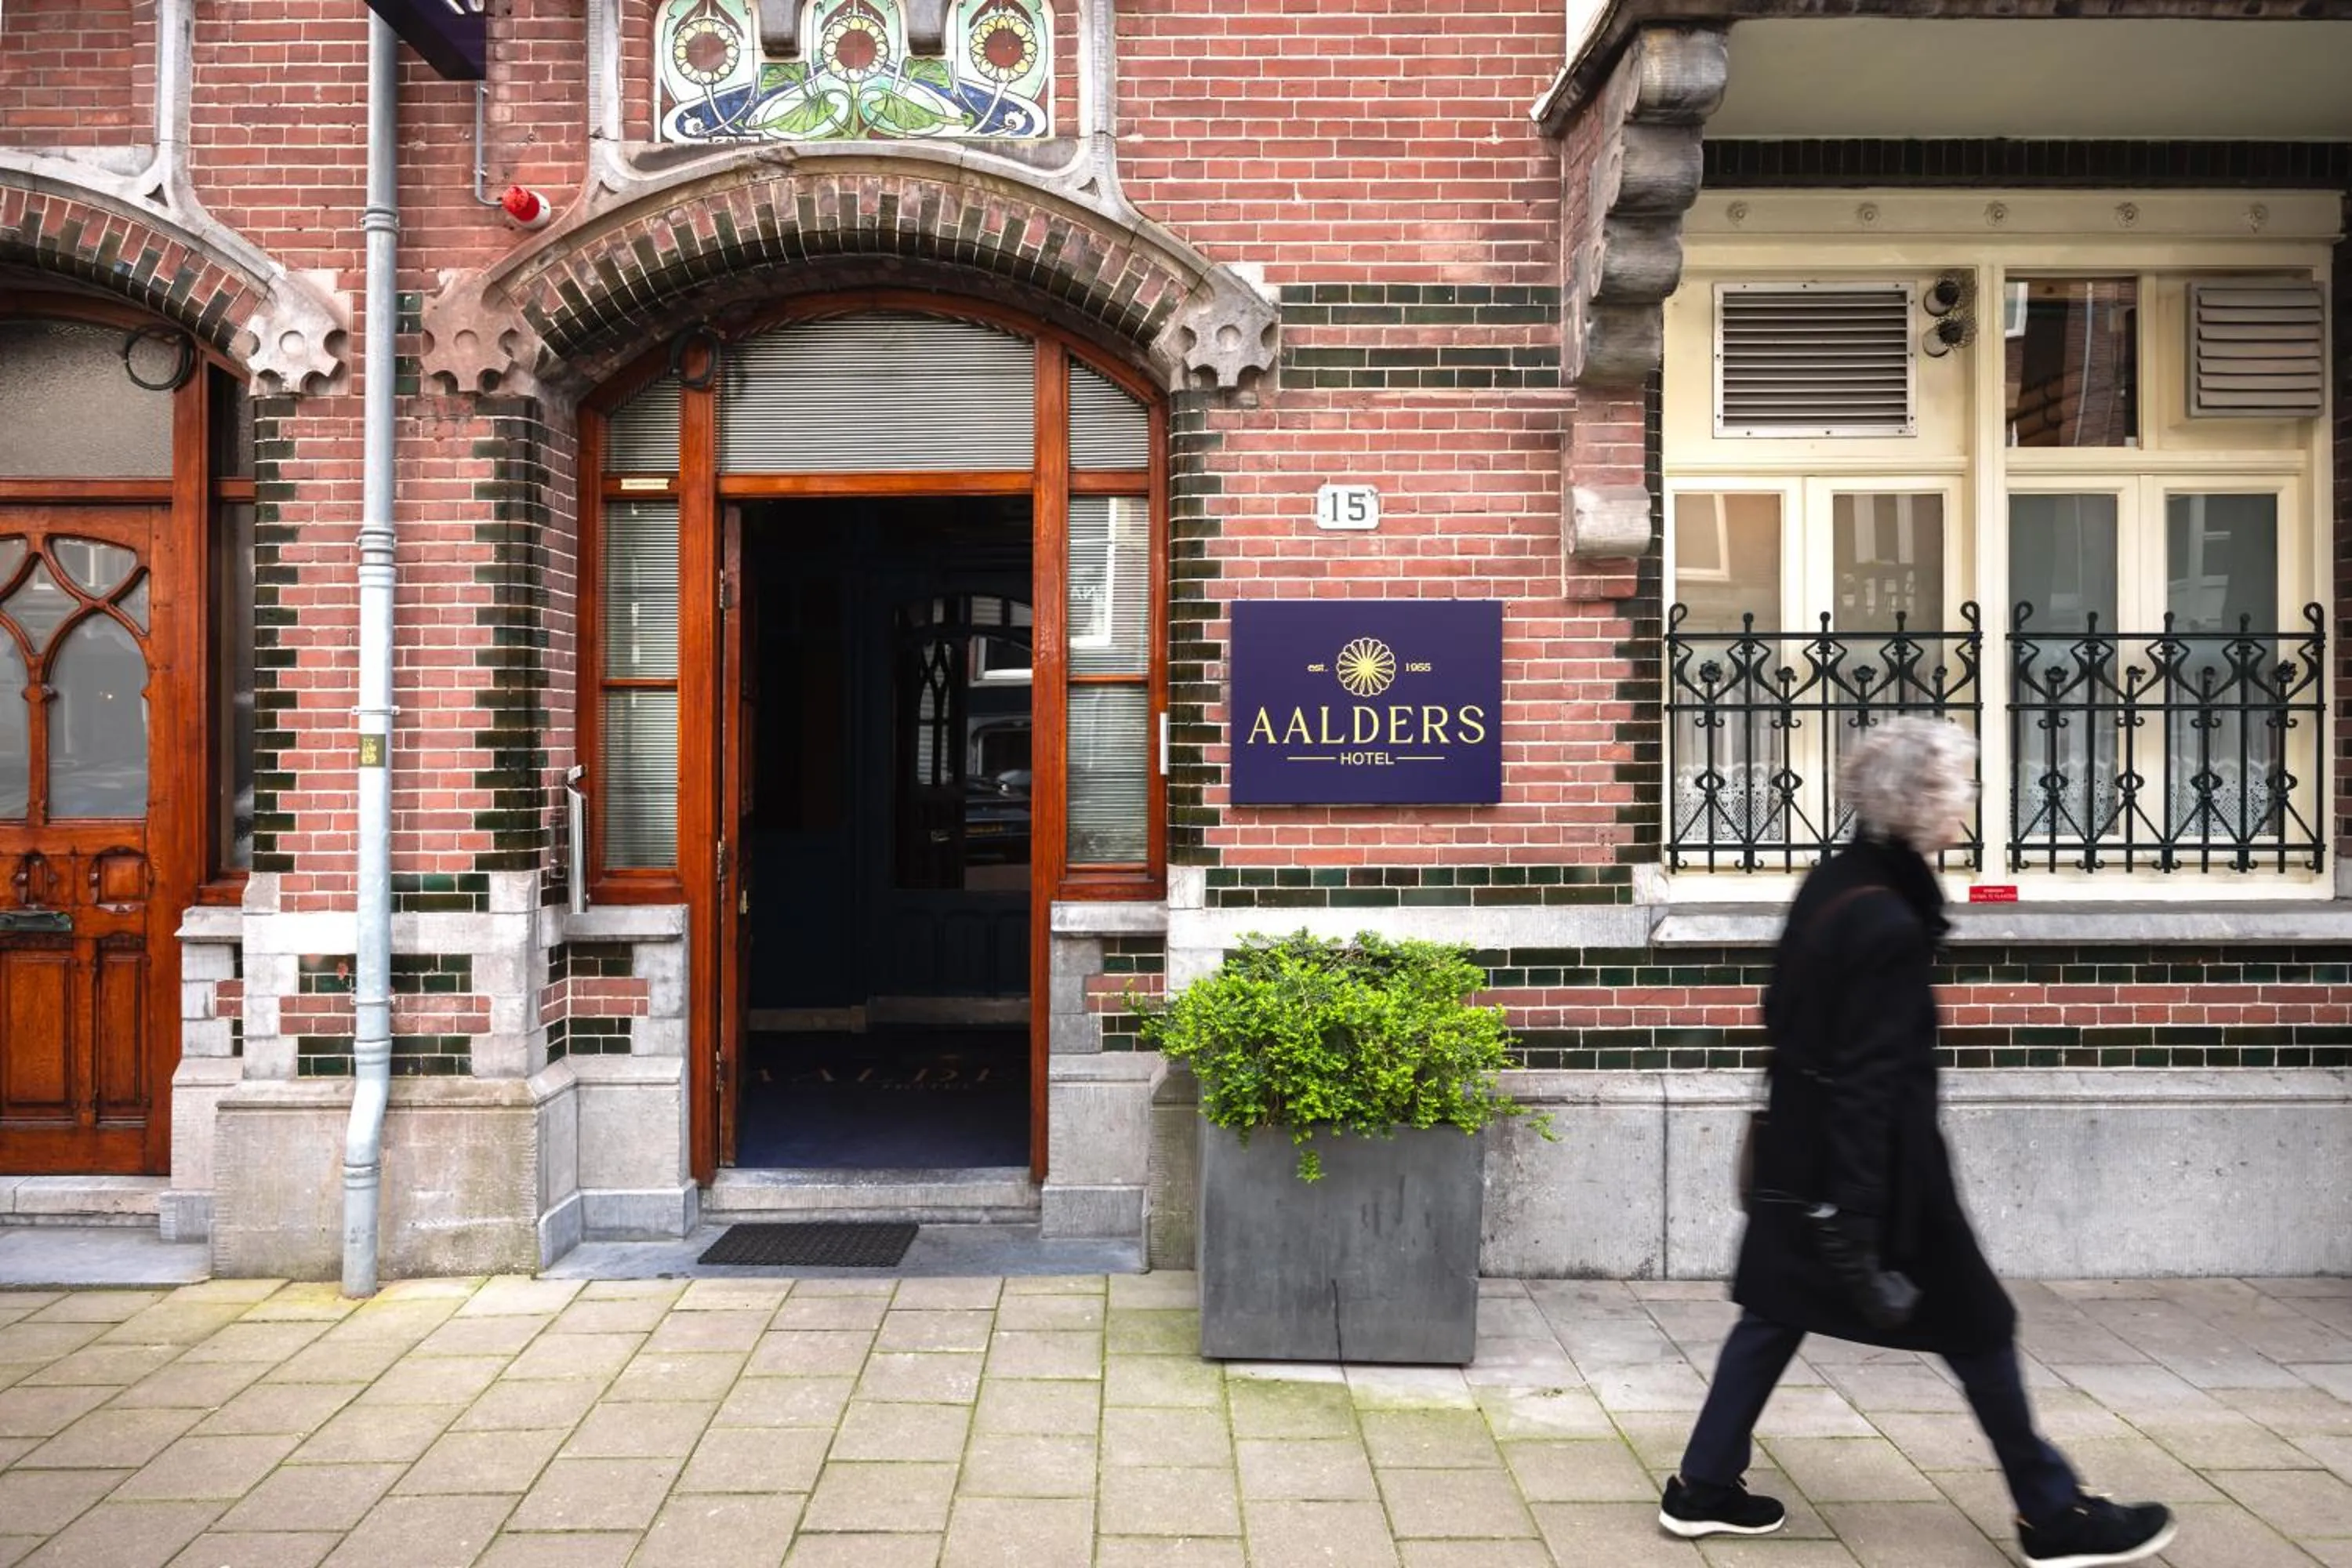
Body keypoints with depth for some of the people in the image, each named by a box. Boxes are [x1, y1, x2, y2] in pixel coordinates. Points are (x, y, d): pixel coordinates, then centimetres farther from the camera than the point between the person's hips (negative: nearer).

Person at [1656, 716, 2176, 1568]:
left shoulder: (1834, 883, 2)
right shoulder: (1888, 923, -25)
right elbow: (1868, 1083, -26)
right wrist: (1857, 1228, -23)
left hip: (1802, 1150, 9)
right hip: (1873, 1161, -9)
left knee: (1777, 1309, 15)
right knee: (1976, 1322, 7)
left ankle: (1703, 1487, 20)